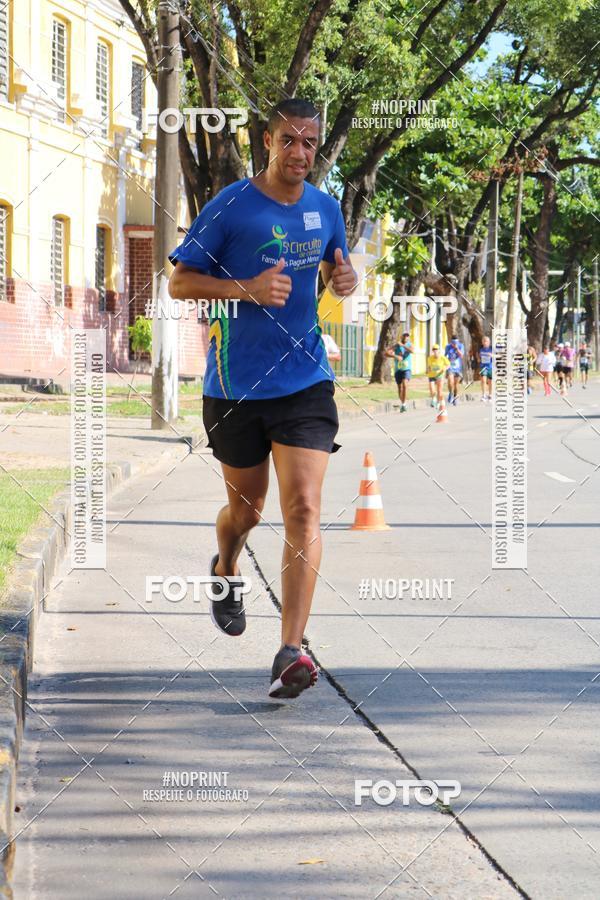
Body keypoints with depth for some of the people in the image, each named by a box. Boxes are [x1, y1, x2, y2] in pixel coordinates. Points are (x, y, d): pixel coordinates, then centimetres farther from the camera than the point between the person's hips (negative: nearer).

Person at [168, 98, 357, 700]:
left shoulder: (325, 209, 6)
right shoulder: (230, 206, -7)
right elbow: (179, 282, -6)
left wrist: (345, 280, -1)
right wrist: (248, 289, -21)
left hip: (305, 382, 2)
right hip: (235, 385, -2)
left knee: (304, 509, -13)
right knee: (246, 506, 15)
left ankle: (291, 651, -16)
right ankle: (225, 573, 51)